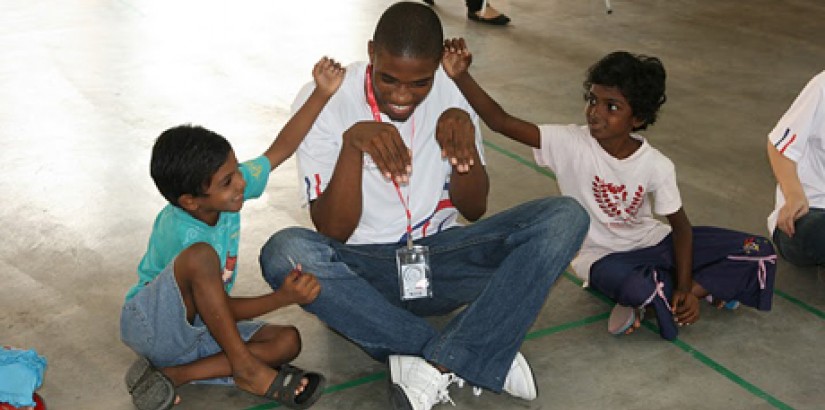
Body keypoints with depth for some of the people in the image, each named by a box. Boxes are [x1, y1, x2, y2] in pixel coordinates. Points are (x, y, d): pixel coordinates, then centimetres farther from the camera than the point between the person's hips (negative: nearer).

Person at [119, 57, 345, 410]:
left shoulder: (227, 187, -9)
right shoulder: (181, 234, -28)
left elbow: (280, 149, -1)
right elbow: (222, 306, -21)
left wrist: (322, 93, -9)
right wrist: (285, 297, -31)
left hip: (199, 327, 8)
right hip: (150, 326, -8)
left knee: (288, 341, -11)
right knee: (201, 257, -36)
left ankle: (170, 375, -16)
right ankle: (246, 367, -23)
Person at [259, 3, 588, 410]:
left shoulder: (452, 91, -2)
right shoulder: (323, 101, -11)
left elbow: (474, 210, 1)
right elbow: (333, 232, -14)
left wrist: (466, 134, -17)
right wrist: (352, 142, -30)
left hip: (440, 260, 3)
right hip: (363, 274, -2)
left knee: (565, 217, -18)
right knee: (284, 253, -35)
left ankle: (436, 365, -29)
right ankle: (479, 357, -28)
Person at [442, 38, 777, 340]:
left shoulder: (656, 166, -13)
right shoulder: (571, 144, -19)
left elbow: (680, 225, -3)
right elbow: (501, 122, -29)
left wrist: (685, 288, -14)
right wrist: (461, 76, -42)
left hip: (652, 241, 4)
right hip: (601, 254, -4)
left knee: (759, 253, -9)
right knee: (635, 287, -41)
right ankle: (705, 287, -9)